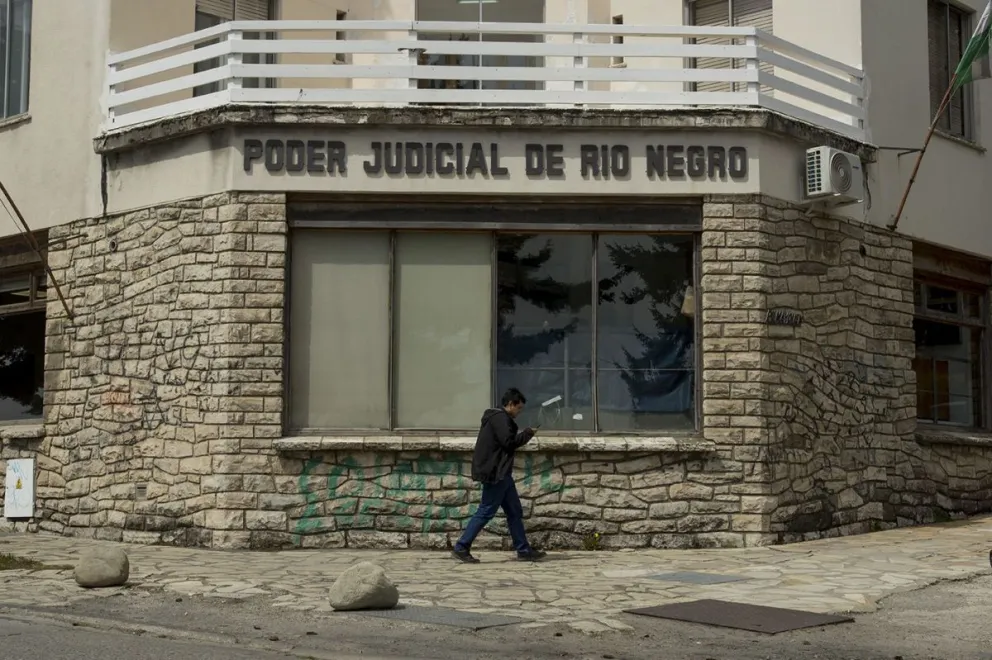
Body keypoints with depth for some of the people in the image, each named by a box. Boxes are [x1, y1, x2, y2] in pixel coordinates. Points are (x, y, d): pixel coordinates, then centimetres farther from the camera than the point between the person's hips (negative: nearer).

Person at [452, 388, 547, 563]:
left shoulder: (497, 417, 19)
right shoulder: (500, 417, -13)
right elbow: (509, 441, -21)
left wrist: (522, 435, 9)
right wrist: (527, 433, -7)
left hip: (500, 473, 11)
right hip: (495, 473, -11)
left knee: (514, 512, 11)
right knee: (486, 511, -7)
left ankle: (524, 550, 14)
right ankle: (461, 548, -4)